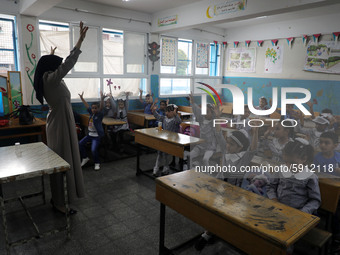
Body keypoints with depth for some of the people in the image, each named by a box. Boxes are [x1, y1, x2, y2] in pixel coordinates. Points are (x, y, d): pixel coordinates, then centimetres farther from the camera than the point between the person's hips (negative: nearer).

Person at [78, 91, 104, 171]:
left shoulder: (100, 114, -11)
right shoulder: (91, 113, 7)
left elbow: (101, 108, -30)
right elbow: (87, 105, 16)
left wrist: (102, 100, -45)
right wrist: (82, 98, 21)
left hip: (97, 136, -7)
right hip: (90, 134, 8)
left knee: (93, 149, -21)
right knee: (80, 144, 1)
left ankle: (97, 163, 3)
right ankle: (85, 158, 22)